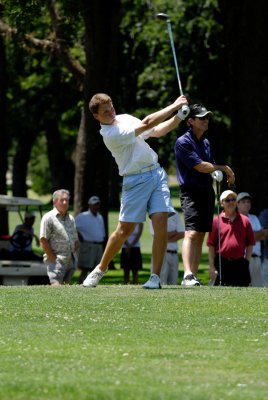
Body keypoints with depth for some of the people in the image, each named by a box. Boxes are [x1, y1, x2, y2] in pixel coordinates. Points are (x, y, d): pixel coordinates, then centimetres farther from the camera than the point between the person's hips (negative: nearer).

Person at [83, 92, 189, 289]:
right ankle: (100, 269, 18)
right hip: (135, 181, -6)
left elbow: (157, 131, 20)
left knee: (161, 222, -11)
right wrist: (175, 105, -12)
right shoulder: (110, 134, -15)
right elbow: (147, 124, -18)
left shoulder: (125, 118, 12)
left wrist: (179, 117, 5)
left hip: (157, 173, 6)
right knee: (124, 230, -4)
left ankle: (155, 276, -10)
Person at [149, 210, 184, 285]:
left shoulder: (175, 214, 13)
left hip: (174, 253, 5)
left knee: (173, 283, 2)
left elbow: (182, 234, 4)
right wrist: (174, 232, 0)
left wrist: (168, 240, -7)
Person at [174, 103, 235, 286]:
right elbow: (200, 166, -14)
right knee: (192, 233, -20)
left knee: (200, 236, 6)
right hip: (191, 192, -8)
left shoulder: (206, 142, 18)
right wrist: (224, 168, -5)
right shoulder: (183, 142, -8)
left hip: (207, 191, 8)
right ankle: (188, 275, -31)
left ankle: (194, 275, 8)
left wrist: (226, 175, 2)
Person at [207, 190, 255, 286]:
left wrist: (246, 261, 2)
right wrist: (212, 267, -5)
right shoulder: (216, 221, 2)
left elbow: (250, 244, 10)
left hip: (240, 264, 2)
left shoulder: (244, 220, 8)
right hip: (222, 263, -2)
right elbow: (211, 246, 1)